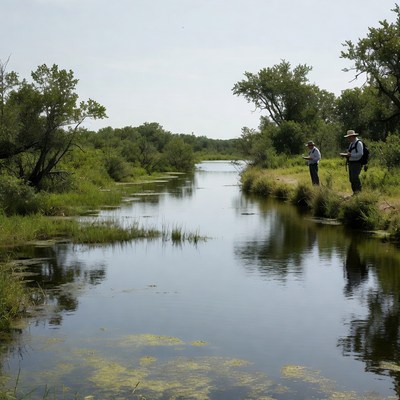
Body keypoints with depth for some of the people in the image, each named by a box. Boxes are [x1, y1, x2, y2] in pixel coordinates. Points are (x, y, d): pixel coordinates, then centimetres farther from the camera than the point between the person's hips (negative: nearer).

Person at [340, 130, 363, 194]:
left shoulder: (359, 143, -9)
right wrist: (346, 155, 6)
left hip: (357, 164, -9)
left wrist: (350, 155, -19)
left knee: (355, 177, -18)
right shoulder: (351, 144, 18)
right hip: (351, 163, 9)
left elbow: (360, 154, -18)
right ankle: (354, 192, 13)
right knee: (351, 179, 8)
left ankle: (358, 191, -14)